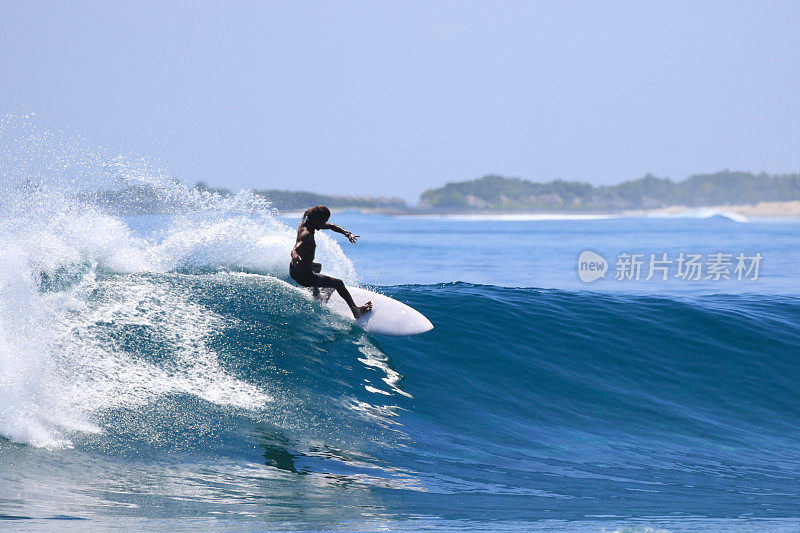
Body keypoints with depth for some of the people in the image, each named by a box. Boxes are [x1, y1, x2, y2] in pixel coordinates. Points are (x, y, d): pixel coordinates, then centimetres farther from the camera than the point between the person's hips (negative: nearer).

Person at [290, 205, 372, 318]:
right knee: (338, 283, -1)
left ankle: (316, 295, 61)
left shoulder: (306, 224, -2)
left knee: (318, 267, 43)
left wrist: (347, 234, -8)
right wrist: (295, 256, -72)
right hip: (304, 276, -10)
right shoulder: (306, 234, -31)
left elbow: (331, 226, 6)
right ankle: (356, 311, 5)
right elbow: (295, 249, -49)